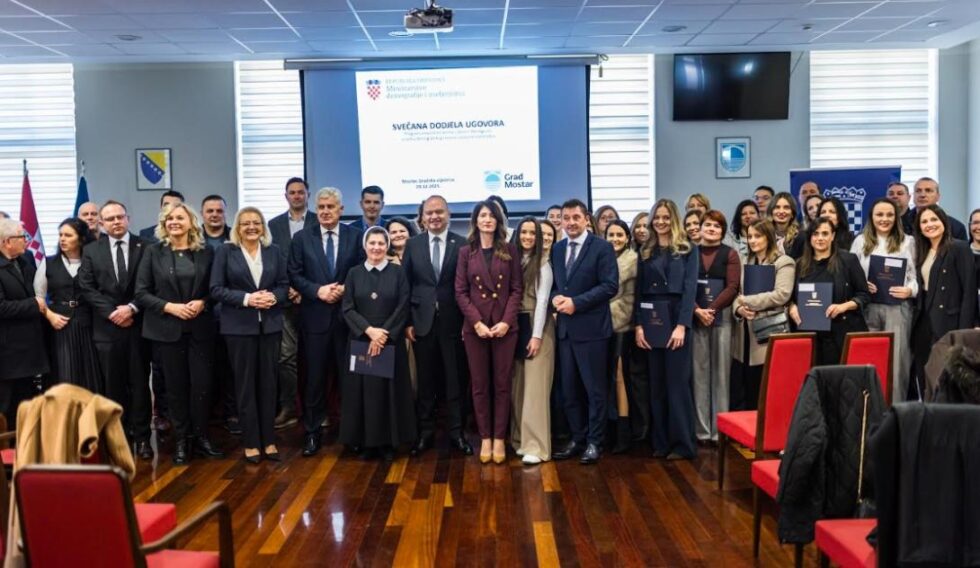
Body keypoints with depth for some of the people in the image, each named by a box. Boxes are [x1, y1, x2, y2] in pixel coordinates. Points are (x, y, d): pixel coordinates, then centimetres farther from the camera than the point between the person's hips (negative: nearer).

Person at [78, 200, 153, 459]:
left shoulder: (145, 247, 1)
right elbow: (87, 288, 1)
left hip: (138, 325, -1)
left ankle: (141, 436, 13)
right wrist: (112, 312, -10)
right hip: (106, 327, 1)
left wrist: (131, 308, -14)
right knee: (113, 385, 7)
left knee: (140, 384, 5)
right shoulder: (91, 250, 6)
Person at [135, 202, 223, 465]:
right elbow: (141, 293, -2)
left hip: (200, 328, 1)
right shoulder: (154, 251, 0)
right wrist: (170, 307, -14)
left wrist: (202, 303, -12)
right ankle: (181, 440, 18)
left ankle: (200, 437, 15)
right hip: (167, 329, 0)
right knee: (175, 386, 6)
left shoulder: (206, 252, 3)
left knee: (202, 383, -1)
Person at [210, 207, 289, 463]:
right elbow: (216, 289, -5)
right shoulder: (225, 251, -1)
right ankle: (251, 442, 11)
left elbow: (285, 285, 8)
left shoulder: (274, 251, 7)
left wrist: (273, 296, -14)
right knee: (245, 384, 4)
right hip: (239, 326, -2)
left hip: (270, 325, 2)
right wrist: (246, 299, -17)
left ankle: (268, 440, 15)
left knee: (268, 382, 7)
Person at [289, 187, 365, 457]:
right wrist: (318, 290, -14)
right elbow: (294, 275, 1)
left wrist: (346, 288, -13)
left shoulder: (355, 236, 4)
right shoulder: (302, 238, 4)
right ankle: (312, 432, 15)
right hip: (315, 316, 0)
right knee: (315, 377, 6)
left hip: (347, 315, 0)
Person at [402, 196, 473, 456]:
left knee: (455, 379, 5)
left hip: (453, 322, -1)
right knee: (425, 380, 8)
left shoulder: (462, 245, 0)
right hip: (422, 321, 1)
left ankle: (456, 432, 15)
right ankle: (425, 432, 18)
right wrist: (407, 321, -1)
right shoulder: (413, 244, 6)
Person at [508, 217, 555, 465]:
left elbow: (542, 301, -9)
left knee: (535, 386, -7)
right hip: (515, 327, 5)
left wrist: (536, 336, -14)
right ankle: (520, 438, 16)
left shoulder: (543, 264, -4)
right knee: (517, 386, 7)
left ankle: (535, 446, -7)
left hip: (537, 327, -5)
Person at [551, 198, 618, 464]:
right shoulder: (556, 249, 13)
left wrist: (576, 302, -17)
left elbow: (610, 286, -12)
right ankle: (577, 438, 22)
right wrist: (555, 297, -7)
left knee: (594, 388, 2)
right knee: (568, 389, 10)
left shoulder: (602, 247, -5)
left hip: (591, 328, -6)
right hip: (565, 328, 6)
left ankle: (594, 442, 13)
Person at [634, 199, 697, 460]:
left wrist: (681, 326, -14)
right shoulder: (645, 252, 12)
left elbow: (690, 288, -5)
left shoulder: (688, 250, 2)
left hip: (676, 321, -3)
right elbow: (639, 291, 7)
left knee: (677, 383, -3)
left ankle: (682, 443, 4)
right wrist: (638, 325, -4)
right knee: (656, 384, 6)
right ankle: (661, 442, 13)